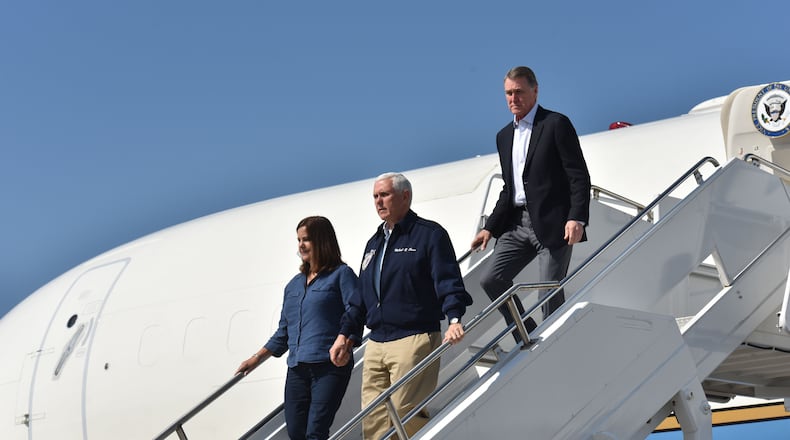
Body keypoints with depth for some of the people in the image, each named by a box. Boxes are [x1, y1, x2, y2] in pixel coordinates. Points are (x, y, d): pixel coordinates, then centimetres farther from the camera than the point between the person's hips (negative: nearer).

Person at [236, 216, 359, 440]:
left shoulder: (341, 275, 2)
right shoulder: (294, 285, 21)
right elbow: (284, 331, 25)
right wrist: (257, 359, 20)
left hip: (329, 365, -6)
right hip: (297, 369, 7)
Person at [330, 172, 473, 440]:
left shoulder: (429, 234, 0)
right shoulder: (374, 243, 23)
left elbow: (448, 282, -10)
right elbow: (361, 296, 28)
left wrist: (454, 318, -25)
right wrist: (345, 333, 21)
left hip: (414, 341, -7)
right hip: (376, 345, 7)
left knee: (404, 414, -15)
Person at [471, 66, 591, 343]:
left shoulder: (556, 124, -3)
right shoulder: (504, 136, 18)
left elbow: (579, 176, -8)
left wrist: (577, 218, -20)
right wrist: (490, 228, 12)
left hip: (552, 224, -7)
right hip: (517, 223, 7)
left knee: (550, 294, -7)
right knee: (491, 280, -2)